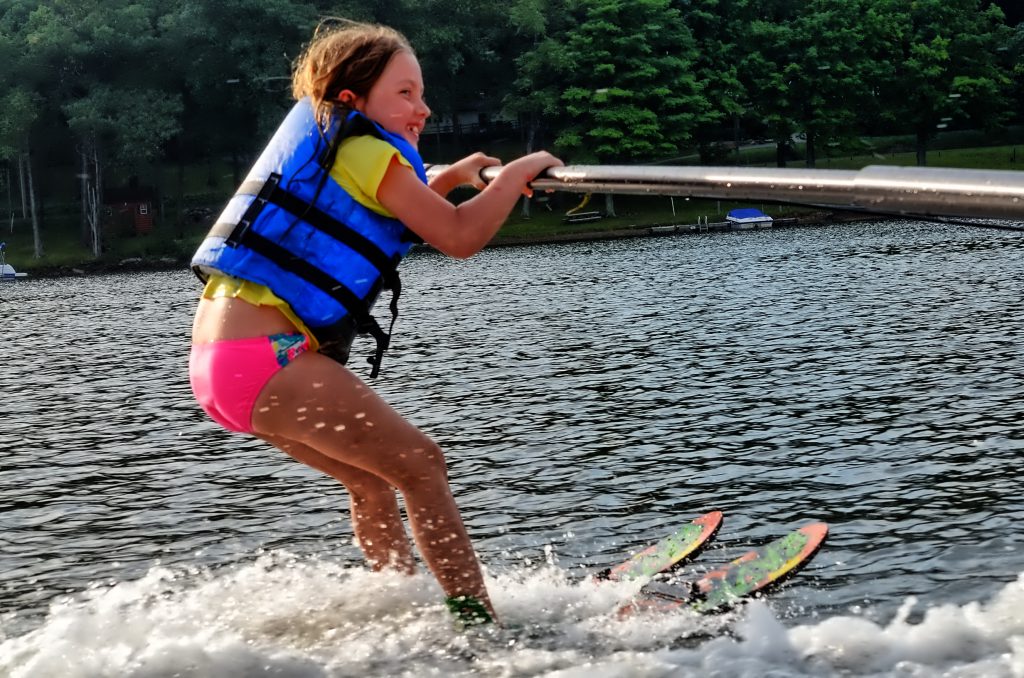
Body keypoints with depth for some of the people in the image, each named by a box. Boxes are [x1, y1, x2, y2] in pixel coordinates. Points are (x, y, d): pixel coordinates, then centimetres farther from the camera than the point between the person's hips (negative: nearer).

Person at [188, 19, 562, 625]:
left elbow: (388, 218, 39)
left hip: (218, 352, 10)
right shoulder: (362, 149, -7)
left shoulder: (323, 147, 21)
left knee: (372, 479, 21)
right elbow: (459, 236, -11)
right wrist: (520, 171, 2)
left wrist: (449, 179, 32)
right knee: (421, 463, -5)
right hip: (265, 354, -10)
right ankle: (479, 619, -3)